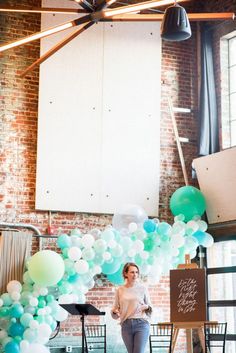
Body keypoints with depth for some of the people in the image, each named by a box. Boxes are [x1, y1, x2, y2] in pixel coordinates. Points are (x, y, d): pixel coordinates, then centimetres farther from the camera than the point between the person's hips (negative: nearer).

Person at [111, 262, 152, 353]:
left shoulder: (142, 288, 4)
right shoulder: (120, 290, 8)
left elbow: (150, 306, 9)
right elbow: (115, 309, 11)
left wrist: (146, 307, -13)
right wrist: (115, 312, -11)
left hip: (141, 324, -2)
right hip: (126, 325, 2)